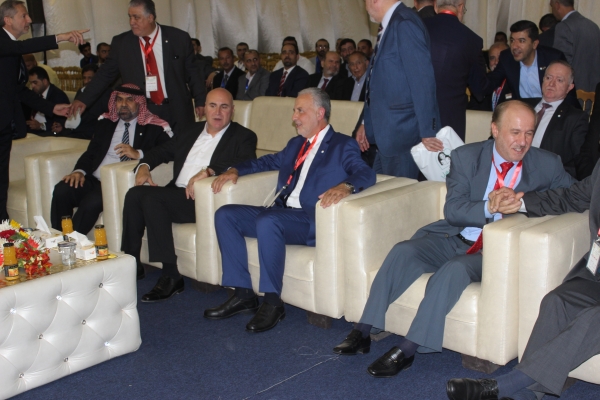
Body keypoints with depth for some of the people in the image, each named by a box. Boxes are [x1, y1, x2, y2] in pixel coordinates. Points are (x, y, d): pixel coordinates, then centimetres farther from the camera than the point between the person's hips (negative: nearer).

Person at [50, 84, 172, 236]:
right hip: (94, 179, 5)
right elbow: (91, 152, 18)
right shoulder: (105, 123, 20)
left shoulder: (154, 127, 4)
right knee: (62, 191, -22)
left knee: (91, 202, -32)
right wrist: (80, 171, -3)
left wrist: (139, 154, -22)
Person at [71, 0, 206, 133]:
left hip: (177, 111, 0)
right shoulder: (120, 42, 1)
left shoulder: (179, 38, -3)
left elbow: (192, 72, 4)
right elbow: (106, 74, 6)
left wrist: (200, 101, 0)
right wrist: (84, 100, 0)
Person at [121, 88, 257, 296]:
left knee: (151, 198, -27)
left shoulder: (243, 137, 5)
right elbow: (162, 151, 29)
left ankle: (171, 276, -24)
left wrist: (208, 171, -26)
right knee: (135, 194, -19)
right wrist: (144, 166, 6)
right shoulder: (192, 132, 24)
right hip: (176, 193, 6)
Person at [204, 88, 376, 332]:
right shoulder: (296, 144, 24)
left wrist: (345, 186, -36)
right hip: (281, 213, 8)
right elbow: (268, 162, 34)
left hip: (311, 221, -8)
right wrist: (235, 170, 16)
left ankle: (272, 301, -25)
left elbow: (367, 174, -14)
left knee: (267, 220, -35)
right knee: (225, 215, -5)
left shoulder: (342, 146, 1)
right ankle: (243, 294, -5)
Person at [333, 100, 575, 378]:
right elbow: (452, 210, -7)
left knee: (454, 270, -32)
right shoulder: (466, 157, 0)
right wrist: (489, 208, -27)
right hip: (454, 238, 3)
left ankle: (406, 351, -28)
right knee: (402, 252, -22)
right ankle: (362, 333, -17)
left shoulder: (547, 165, 0)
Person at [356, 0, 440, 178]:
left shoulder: (404, 24, -16)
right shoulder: (391, 25, 12)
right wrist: (366, 122, 20)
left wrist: (427, 132, -19)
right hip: (387, 134, 9)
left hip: (403, 133, -9)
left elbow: (422, 80, -20)